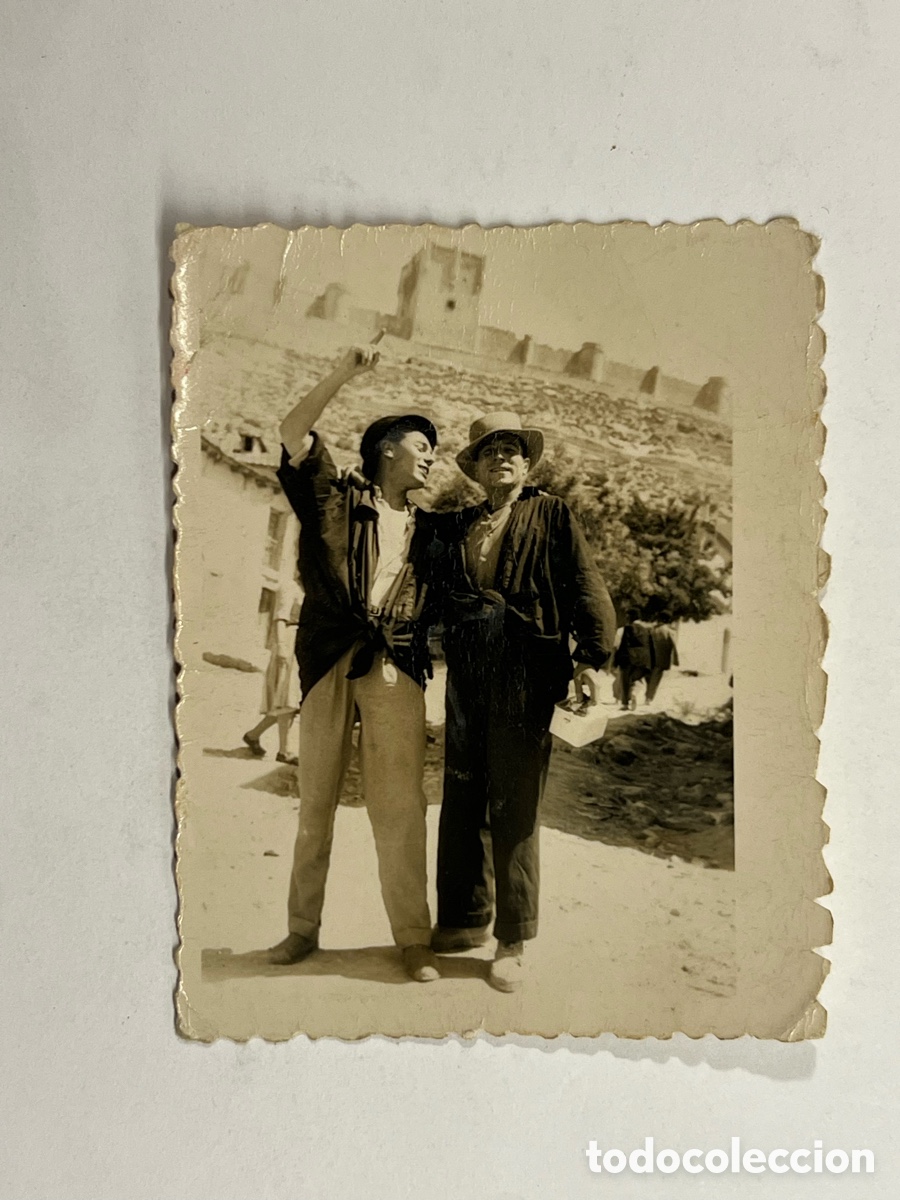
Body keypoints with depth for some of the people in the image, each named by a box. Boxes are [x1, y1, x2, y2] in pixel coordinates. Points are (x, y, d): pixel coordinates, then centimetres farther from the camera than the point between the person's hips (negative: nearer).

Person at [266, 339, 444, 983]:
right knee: (316, 798, 8)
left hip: (396, 668, 2)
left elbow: (434, 602, 18)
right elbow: (293, 434, -6)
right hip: (330, 661, -1)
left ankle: (414, 937, 9)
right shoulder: (336, 498, 7)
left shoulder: (426, 528, 17)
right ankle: (303, 927, 21)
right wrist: (343, 374, -11)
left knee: (400, 805, -2)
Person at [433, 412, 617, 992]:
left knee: (515, 809, 2)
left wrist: (592, 657, -15)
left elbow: (586, 586, -3)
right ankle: (466, 920, 27)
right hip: (465, 676, 4)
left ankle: (513, 942, 16)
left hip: (526, 675, -3)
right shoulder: (459, 525, 15)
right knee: (461, 801, 9)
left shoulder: (551, 516, 6)